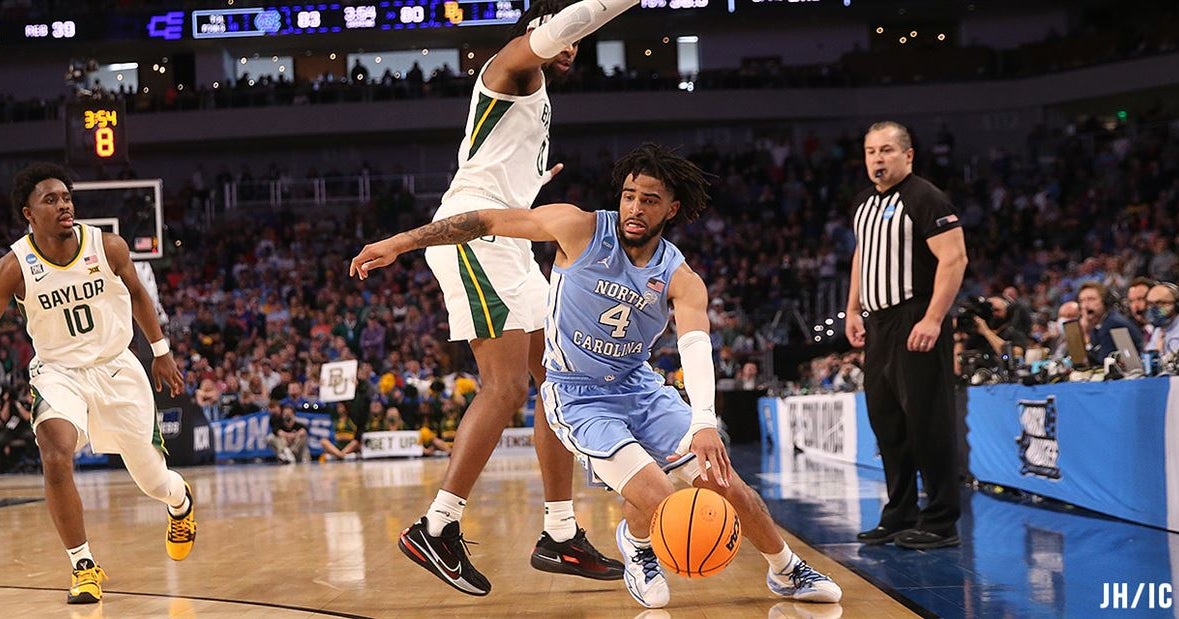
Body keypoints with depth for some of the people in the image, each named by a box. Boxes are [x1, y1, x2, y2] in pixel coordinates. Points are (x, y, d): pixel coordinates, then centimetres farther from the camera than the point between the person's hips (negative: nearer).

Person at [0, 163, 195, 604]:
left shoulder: (108, 247, -11)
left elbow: (136, 293, 8)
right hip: (59, 372, -1)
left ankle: (181, 502, 50)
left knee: (152, 481, 10)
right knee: (56, 458, -30)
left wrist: (161, 352, 13)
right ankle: (84, 567, -14)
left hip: (116, 367, 2)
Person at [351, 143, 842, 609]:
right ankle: (636, 544, 13)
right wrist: (400, 244, -8)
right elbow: (488, 221, -8)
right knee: (658, 501, -23)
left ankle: (787, 572, 22)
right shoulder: (580, 229, -15)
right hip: (578, 396, -3)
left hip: (640, 386, 3)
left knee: (730, 487, -5)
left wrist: (704, 424, -47)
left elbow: (696, 347, -29)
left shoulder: (681, 281, -11)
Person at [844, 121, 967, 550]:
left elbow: (954, 258, -17)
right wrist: (853, 310, 21)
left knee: (927, 424, -8)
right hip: (878, 324, 9)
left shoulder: (925, 199, -10)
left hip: (916, 325, -9)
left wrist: (933, 319, -23)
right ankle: (899, 518, 20)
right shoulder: (865, 203, 16)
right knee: (887, 425, 11)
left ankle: (940, 523, -4)